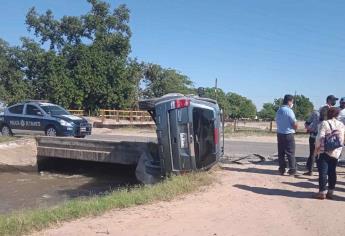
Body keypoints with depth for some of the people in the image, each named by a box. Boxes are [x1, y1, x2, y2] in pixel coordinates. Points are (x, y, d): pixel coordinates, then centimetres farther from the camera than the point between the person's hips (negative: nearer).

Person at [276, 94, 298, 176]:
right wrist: (294, 129, 7)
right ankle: (292, 170, 6)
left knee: (281, 153, 9)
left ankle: (282, 169, 14)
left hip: (279, 133, 6)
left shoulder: (279, 111, 8)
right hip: (289, 134, -6)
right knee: (290, 153, 2)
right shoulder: (289, 111, -14)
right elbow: (295, 124, -13)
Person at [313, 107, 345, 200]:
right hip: (336, 152, 5)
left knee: (323, 172, -1)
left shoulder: (324, 123, -11)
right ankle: (330, 192, 16)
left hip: (324, 151, -5)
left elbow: (320, 137, -16)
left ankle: (322, 192, 1)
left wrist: (316, 148, -5)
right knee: (332, 171, 12)